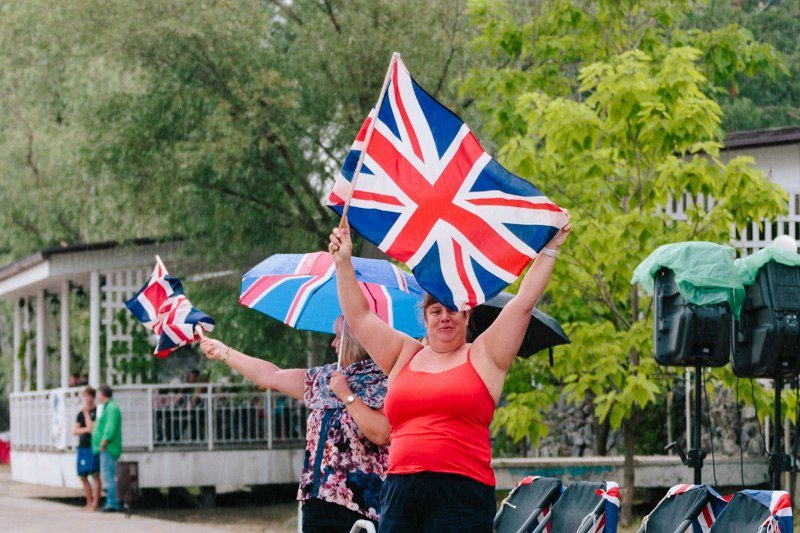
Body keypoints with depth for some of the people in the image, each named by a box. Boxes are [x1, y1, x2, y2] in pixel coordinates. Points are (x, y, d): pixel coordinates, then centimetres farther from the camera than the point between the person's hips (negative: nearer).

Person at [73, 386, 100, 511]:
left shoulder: (97, 411, -4)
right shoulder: (81, 413, 14)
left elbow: (92, 428, -15)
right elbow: (74, 430, 10)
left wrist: (86, 412, -12)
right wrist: (85, 429, -8)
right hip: (82, 447, 7)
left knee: (95, 475, -7)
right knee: (83, 476, 8)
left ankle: (95, 504, -7)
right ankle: (89, 502, 16)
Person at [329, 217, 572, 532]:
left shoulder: (483, 357, 11)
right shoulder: (405, 356, 20)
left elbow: (524, 301, 8)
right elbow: (359, 315, 22)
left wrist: (549, 251, 8)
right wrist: (343, 262, 19)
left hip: (462, 495, -3)